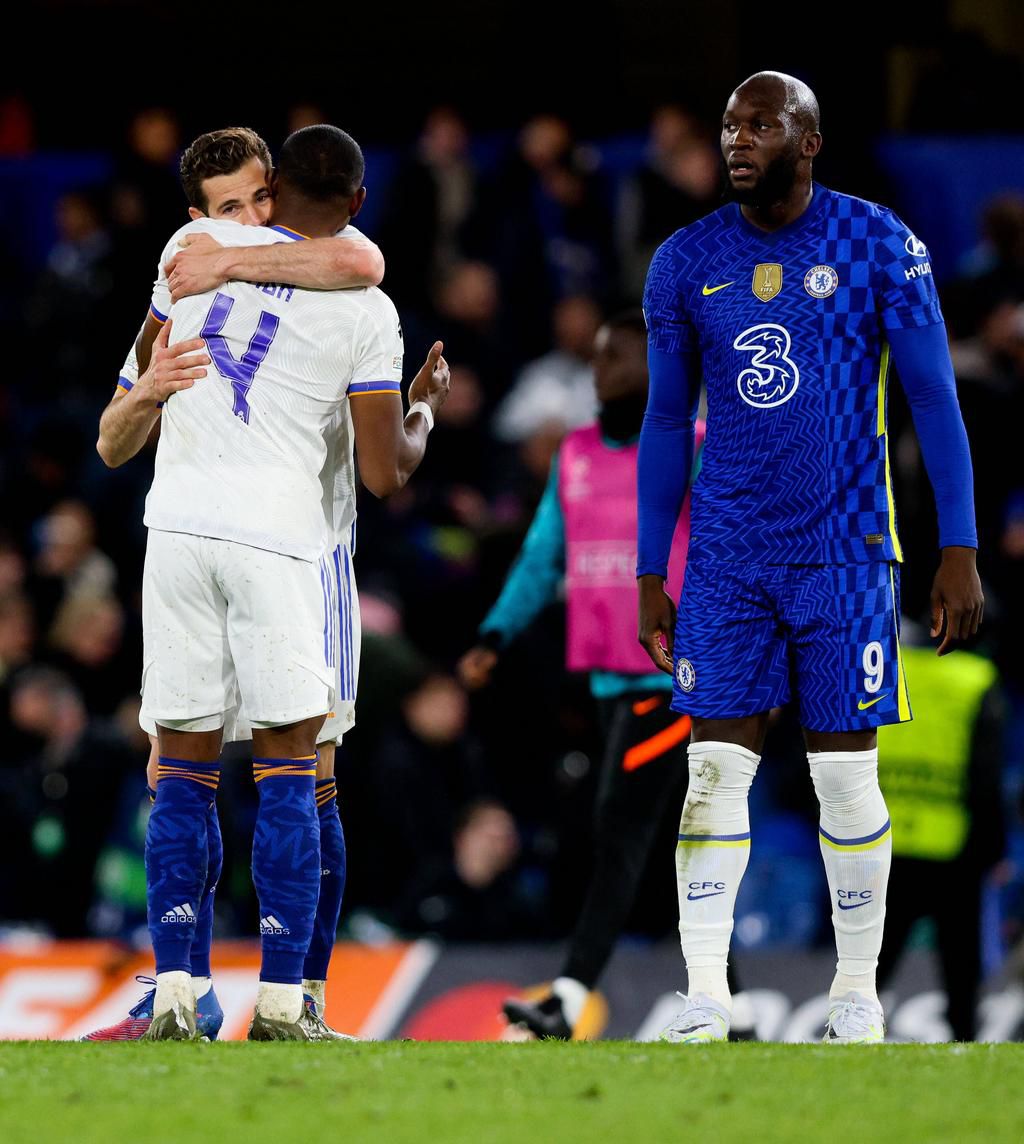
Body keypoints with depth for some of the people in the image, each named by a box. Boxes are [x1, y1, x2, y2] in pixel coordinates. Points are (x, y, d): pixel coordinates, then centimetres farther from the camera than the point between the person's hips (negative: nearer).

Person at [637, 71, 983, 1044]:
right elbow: (667, 424, 11)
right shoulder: (685, 263, 5)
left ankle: (856, 995, 11)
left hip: (843, 551, -2)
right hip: (727, 555, 2)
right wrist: (650, 577, 9)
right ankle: (704, 1003, -4)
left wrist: (960, 552, -9)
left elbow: (935, 399, -3)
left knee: (845, 773, -1)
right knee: (715, 770, -4)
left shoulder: (878, 245, -4)